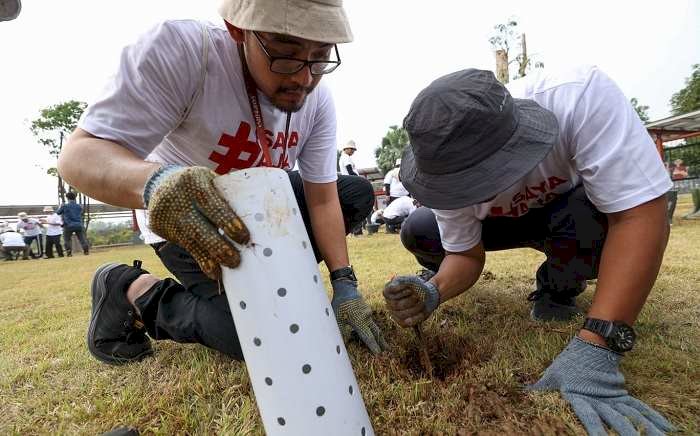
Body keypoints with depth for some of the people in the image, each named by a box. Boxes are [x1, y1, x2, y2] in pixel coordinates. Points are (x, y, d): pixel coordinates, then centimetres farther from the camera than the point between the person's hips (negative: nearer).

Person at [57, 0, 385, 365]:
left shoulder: (317, 101, -16)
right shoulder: (180, 49, -30)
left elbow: (322, 200, -12)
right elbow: (78, 155, -31)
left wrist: (344, 286, -19)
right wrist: (157, 184, -54)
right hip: (190, 218, -5)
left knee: (357, 194, -2)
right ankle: (132, 292, 1)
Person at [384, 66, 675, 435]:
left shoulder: (579, 97, -39)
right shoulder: (451, 170, -28)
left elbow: (641, 215, -40)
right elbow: (467, 253, -16)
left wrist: (595, 347, -46)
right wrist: (434, 291, -38)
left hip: (588, 212, -1)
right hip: (514, 220, 2)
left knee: (586, 217, -37)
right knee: (417, 232, -15)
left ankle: (559, 291, -4)